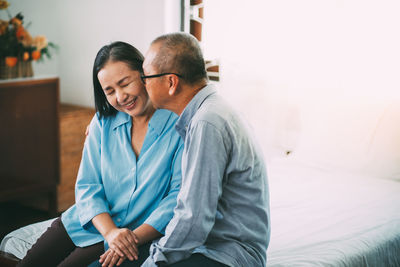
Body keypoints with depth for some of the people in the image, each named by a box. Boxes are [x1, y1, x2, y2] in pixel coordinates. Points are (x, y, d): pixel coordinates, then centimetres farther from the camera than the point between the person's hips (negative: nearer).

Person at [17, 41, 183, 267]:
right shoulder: (103, 121, 5)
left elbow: (179, 196, -13)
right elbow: (87, 185, 2)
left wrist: (135, 237, -22)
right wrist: (110, 231, -16)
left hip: (143, 233, -5)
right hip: (93, 221, 5)